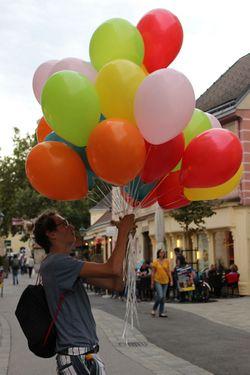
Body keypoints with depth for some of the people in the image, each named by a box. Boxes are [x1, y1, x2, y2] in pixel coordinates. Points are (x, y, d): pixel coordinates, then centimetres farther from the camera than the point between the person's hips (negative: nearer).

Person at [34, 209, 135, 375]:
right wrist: (123, 231, -11)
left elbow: (116, 284, 9)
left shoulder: (67, 266, 14)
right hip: (76, 356, -10)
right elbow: (112, 269, -25)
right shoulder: (55, 262, -17)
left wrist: (125, 237, 4)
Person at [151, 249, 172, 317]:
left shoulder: (166, 261, 5)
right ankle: (154, 309, 6)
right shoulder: (155, 262, -4)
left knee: (163, 297, 6)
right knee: (160, 296, -15)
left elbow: (168, 271, 8)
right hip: (158, 281, -4)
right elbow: (153, 273, -1)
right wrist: (152, 283, -3)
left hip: (165, 281, 4)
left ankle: (161, 312, 14)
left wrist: (171, 280, 1)